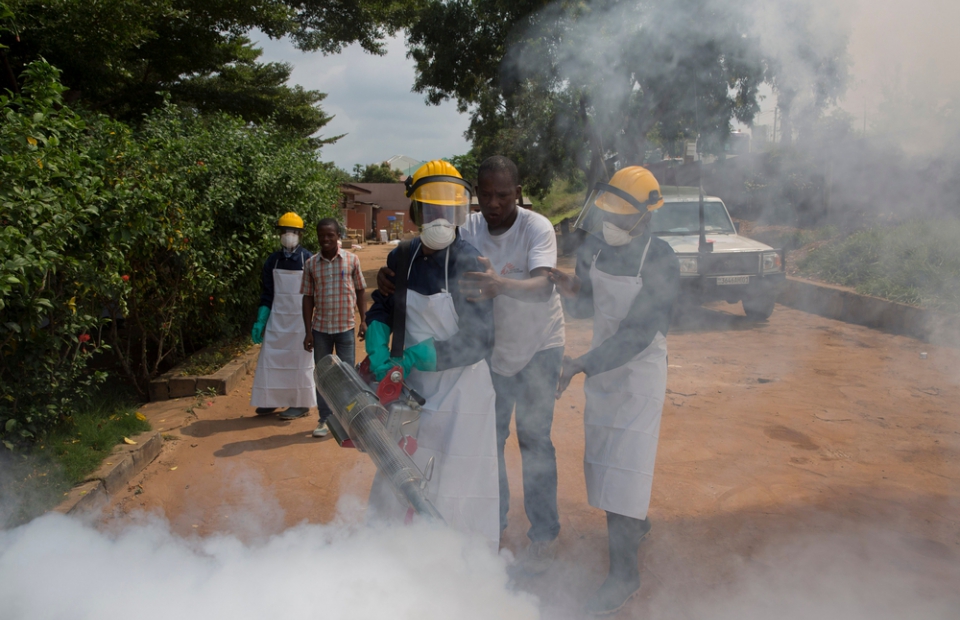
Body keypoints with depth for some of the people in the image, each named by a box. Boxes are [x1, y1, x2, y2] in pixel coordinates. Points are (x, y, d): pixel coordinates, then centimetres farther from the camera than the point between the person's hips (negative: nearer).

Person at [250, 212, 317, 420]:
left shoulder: (308, 260, -8)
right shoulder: (273, 260, 4)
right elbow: (267, 294, 8)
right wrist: (260, 321, 1)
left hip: (300, 318, -4)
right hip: (277, 318, 4)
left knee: (300, 360, 3)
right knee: (271, 357, 7)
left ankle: (301, 403, 13)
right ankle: (272, 399, 20)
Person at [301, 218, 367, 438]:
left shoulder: (351, 260, -2)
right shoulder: (311, 264, 0)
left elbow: (360, 292, 5)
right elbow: (308, 298, 2)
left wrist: (364, 321, 0)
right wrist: (308, 331, -1)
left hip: (346, 327, -1)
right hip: (321, 328, 1)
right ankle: (325, 419, 20)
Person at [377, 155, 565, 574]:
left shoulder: (537, 228, -22)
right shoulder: (469, 230, -10)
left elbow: (543, 286, -38)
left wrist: (500, 285, -58)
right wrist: (391, 273, -34)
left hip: (538, 345, -4)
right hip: (492, 348, 4)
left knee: (533, 438, -4)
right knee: (487, 437, 7)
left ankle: (544, 538, 9)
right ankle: (494, 524, 25)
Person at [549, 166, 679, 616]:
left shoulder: (661, 262, -21)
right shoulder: (595, 247, -2)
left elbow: (638, 333, -26)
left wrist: (580, 366, -32)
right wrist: (570, 291, -15)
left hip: (639, 371, -7)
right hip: (601, 366, 7)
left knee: (622, 464, -6)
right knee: (604, 454, 18)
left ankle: (624, 572, 6)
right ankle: (635, 523, 44)